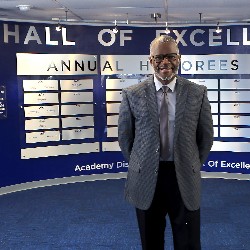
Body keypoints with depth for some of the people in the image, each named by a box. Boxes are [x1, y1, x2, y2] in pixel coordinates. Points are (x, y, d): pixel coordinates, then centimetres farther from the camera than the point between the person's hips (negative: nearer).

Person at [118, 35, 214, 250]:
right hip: (146, 180, 0)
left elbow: (206, 135, 7)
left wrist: (193, 166, 8)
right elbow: (124, 136, 7)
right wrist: (139, 167, 9)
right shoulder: (132, 94, -2)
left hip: (185, 179, 0)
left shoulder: (197, 93, -1)